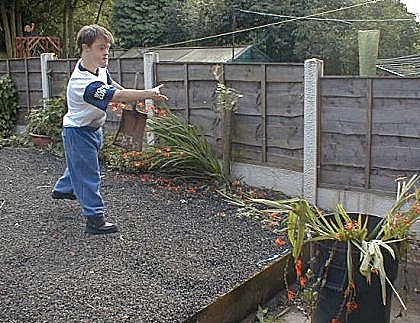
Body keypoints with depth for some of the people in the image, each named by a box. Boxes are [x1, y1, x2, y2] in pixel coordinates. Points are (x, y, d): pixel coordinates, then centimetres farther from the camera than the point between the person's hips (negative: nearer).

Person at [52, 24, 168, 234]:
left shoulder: (98, 67, -7)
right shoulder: (85, 84, -36)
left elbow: (110, 83, 15)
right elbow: (118, 96, -41)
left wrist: (134, 97, 8)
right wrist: (149, 93, -43)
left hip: (92, 128, 10)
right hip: (79, 132, -10)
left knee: (79, 164, 30)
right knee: (88, 174, -5)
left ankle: (63, 189, 54)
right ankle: (95, 218, 2)